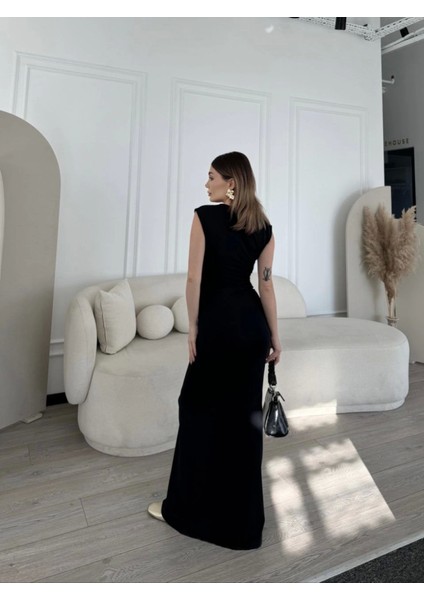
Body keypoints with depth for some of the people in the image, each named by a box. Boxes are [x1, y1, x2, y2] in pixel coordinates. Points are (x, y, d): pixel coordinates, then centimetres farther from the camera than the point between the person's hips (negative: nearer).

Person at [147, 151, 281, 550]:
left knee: (201, 410, 9)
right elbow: (266, 284, 5)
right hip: (252, 323, 6)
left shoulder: (205, 216, -6)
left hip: (219, 323, -5)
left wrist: (192, 329, -3)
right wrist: (274, 336, 9)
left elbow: (194, 278, -11)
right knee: (243, 415, 15)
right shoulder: (263, 226, 8)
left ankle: (187, 509, 28)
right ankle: (242, 519, 32)